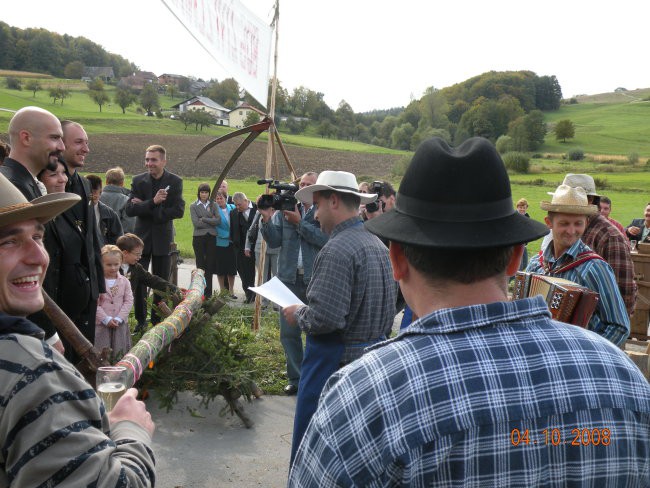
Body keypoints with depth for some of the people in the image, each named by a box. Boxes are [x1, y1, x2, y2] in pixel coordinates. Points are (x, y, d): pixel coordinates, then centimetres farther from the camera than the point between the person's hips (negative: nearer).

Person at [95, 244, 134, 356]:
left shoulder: (124, 281, 1)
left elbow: (129, 301, -2)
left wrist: (119, 318, -12)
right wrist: (106, 319, -16)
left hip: (120, 324, 3)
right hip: (101, 324, -2)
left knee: (119, 353, 9)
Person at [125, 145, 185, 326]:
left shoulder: (175, 182, -4)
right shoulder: (138, 180, -1)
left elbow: (178, 211, -14)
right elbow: (130, 209, -10)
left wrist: (144, 208, -15)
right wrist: (153, 202, -26)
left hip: (163, 238, -1)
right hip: (142, 238, 1)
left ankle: (157, 321, 21)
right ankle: (141, 320, 17)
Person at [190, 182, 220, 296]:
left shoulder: (213, 205, 10)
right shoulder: (193, 206, 4)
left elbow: (218, 220, -3)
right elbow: (196, 223, -8)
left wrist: (204, 219, -7)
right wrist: (211, 221, -5)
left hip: (211, 237, 2)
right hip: (199, 237, -2)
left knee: (210, 265, 3)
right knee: (200, 265, 1)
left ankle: (208, 292, 9)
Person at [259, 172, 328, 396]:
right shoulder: (285, 210, 8)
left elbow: (325, 239, -17)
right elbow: (275, 241, 2)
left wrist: (299, 222, -16)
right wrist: (267, 218, -11)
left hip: (316, 280, -3)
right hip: (289, 278, 3)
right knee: (289, 332, 8)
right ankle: (295, 378, 22)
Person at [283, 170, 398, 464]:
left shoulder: (337, 249, -21)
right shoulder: (377, 244, 8)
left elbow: (324, 318, -26)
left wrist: (298, 315, -7)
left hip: (335, 361, -9)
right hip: (373, 356, 9)